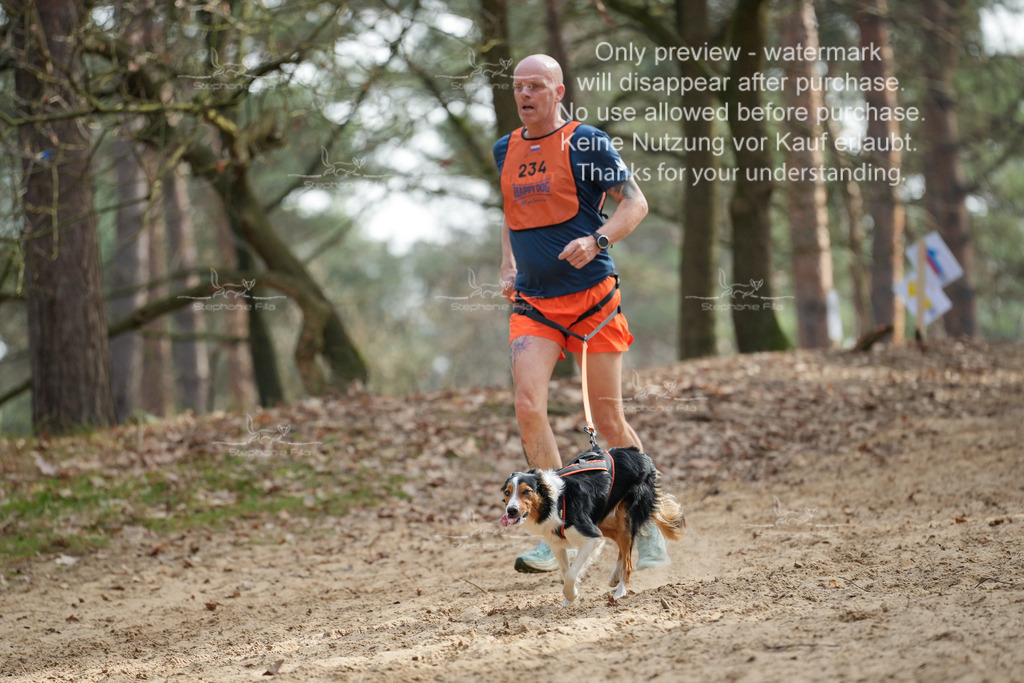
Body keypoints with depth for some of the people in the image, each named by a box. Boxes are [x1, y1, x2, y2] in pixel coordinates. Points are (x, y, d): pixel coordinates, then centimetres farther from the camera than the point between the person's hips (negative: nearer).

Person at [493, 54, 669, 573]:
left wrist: (596, 241, -21)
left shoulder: (585, 142, -4)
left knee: (608, 419, 1)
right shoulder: (506, 151, 13)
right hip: (533, 302, 4)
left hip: (591, 296, -4)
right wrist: (508, 267, 13)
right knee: (528, 406, -16)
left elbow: (634, 203, -4)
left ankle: (648, 532, 18)